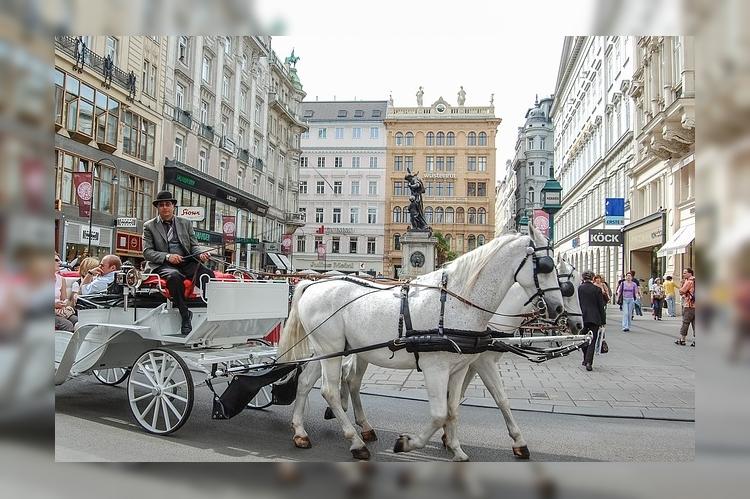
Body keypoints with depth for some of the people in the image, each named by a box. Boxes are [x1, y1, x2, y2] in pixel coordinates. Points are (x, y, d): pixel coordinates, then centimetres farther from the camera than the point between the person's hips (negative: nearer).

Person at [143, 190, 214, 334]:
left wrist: (201, 253, -10)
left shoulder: (185, 223, 19)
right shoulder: (149, 226, 11)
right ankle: (185, 316, -31)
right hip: (163, 265, -3)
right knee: (174, 276, -39)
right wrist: (167, 257, -15)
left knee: (208, 274, -28)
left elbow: (194, 246, 15)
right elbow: (147, 252, 3)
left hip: (186, 262, 3)